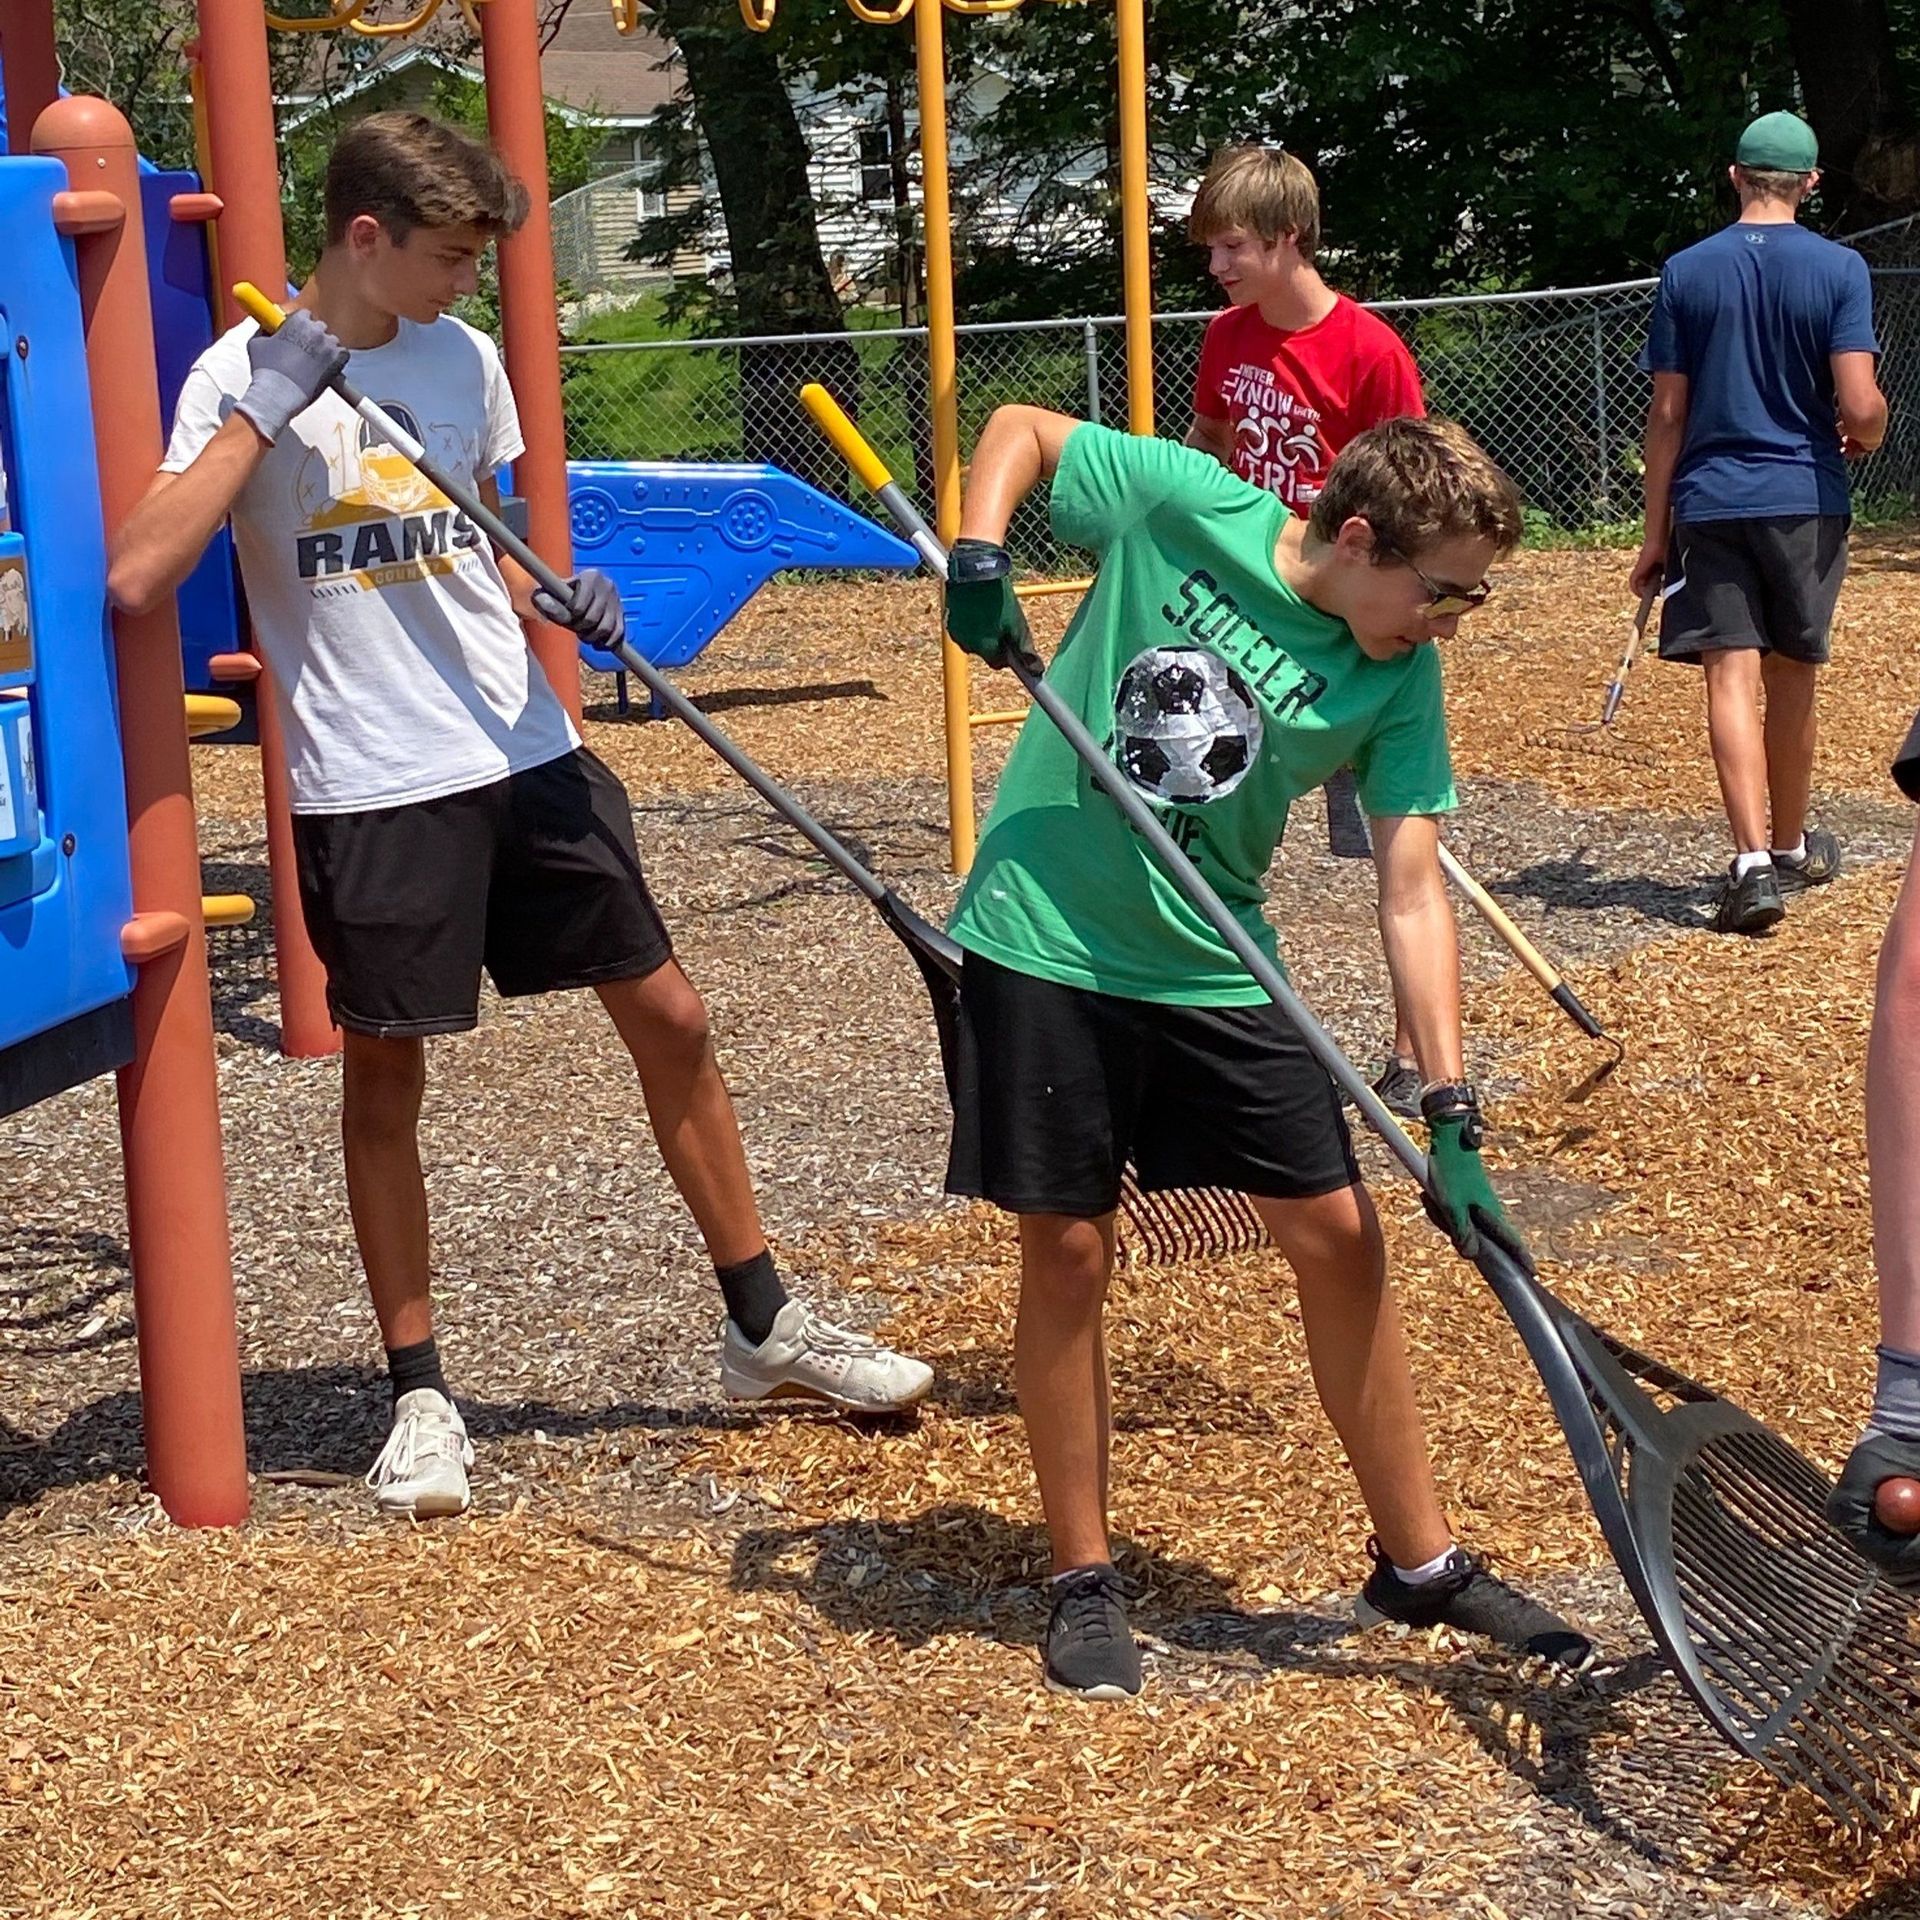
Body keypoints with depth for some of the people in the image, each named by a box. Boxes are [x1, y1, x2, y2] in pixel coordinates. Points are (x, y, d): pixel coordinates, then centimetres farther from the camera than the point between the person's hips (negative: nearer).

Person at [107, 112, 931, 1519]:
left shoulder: (463, 358, 8)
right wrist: (269, 403, -22)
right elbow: (138, 578, -21)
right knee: (384, 1079, 3)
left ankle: (764, 1325, 20)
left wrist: (560, 602, -1)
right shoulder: (245, 374, -8)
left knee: (669, 1017, 6)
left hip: (527, 752, 5)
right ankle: (419, 1393, 19)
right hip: (371, 783, -5)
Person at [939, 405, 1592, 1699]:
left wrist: (1452, 1115, -17)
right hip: (1043, 944, -2)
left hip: (1218, 969, 3)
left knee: (1338, 1233, 1)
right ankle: (1085, 1578, 19)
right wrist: (979, 555, -19)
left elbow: (1413, 892, -10)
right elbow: (1020, 428, 1)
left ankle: (1419, 1562, 17)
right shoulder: (1185, 503, -14)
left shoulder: (1401, 684, -8)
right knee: (1068, 1249, 2)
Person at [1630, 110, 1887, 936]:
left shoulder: (1685, 272, 1)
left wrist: (1655, 530, 7)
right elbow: (1861, 407, -12)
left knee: (1731, 675, -4)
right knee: (1792, 677, 14)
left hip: (1709, 503, 0)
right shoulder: (1839, 269, -4)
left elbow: (1667, 413, 2)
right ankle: (1792, 845, 30)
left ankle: (1754, 862, -17)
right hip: (1805, 499, 0)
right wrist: (1863, 437, 12)